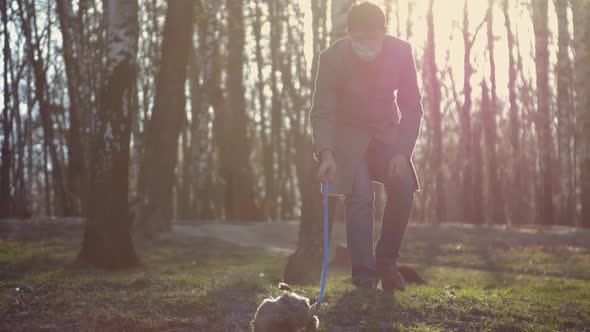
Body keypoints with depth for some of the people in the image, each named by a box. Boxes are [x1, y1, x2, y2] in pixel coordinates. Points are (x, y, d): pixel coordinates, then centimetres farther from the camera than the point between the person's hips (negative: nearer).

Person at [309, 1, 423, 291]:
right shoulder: (332, 57, -22)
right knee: (359, 196, -21)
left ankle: (386, 259, 0)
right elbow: (321, 112, -19)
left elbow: (412, 107, -10)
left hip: (387, 131, 2)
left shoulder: (401, 52, -17)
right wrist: (325, 152, -37)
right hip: (348, 133, -2)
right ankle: (364, 277, -15)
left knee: (403, 187, -20)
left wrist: (403, 152, -21)